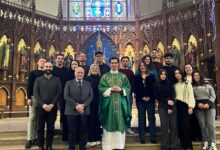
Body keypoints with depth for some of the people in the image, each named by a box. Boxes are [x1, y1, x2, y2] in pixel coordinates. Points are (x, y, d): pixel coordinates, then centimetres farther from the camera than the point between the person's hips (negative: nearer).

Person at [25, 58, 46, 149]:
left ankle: (34, 138, 12)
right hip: (34, 97, -2)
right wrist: (29, 97, -9)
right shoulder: (33, 73, 8)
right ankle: (29, 139, -1)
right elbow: (29, 85, 1)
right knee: (32, 117, -4)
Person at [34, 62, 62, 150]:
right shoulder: (38, 80, 8)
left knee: (50, 128, 4)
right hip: (41, 107, 0)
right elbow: (35, 93, -1)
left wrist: (52, 105, -12)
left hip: (53, 107, 0)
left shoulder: (57, 80, 7)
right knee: (40, 128, 5)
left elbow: (59, 93, -1)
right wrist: (43, 104, -13)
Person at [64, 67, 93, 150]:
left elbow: (91, 96, 3)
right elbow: (66, 96, -5)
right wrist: (76, 105, -14)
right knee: (72, 131, 3)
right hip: (72, 110, -2)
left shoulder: (88, 83, 13)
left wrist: (83, 105, -12)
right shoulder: (69, 83, 6)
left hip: (84, 110, 2)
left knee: (83, 130, 5)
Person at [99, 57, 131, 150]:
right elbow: (101, 88, -3)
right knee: (109, 124, 0)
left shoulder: (123, 76, 10)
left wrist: (120, 90, -14)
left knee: (120, 123, 3)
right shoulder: (105, 76, 6)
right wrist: (111, 89, -15)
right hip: (108, 104, -1)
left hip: (120, 104, 1)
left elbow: (128, 88, 3)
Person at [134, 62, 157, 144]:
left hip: (150, 100, 0)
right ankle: (142, 138, 8)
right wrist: (142, 97, -9)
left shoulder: (151, 76, 9)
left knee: (151, 118, 0)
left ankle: (153, 138, 5)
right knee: (141, 118, 2)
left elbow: (154, 88, 2)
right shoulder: (136, 77, 9)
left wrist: (149, 97, -10)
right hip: (140, 100, 0)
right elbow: (135, 89, 1)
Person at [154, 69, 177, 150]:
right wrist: (167, 101, -10)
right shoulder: (156, 84, 5)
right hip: (162, 106, -1)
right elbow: (156, 96, 1)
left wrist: (170, 108, -8)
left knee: (173, 125, -4)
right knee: (164, 125, -7)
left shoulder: (169, 84, 8)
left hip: (172, 106, 2)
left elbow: (172, 96, 3)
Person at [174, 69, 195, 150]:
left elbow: (191, 95, -2)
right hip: (177, 106, 4)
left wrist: (191, 106, -11)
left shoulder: (187, 83, 6)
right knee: (179, 125, 2)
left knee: (185, 124, -13)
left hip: (184, 105, -4)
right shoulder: (174, 85, 17)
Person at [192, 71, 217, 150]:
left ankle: (212, 143, -4)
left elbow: (213, 96, 6)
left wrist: (208, 103, -10)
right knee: (202, 125, -3)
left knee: (211, 125, -10)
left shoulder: (208, 86, 13)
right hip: (198, 107, 0)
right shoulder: (192, 87, 11)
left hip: (209, 106, 0)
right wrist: (198, 104, -12)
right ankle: (206, 143, 4)